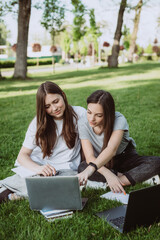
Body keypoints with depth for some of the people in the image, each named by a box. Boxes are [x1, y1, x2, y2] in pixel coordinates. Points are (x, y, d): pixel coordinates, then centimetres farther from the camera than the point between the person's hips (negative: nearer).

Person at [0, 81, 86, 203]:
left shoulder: (79, 114, 0)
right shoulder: (38, 123, 3)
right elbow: (22, 155, -3)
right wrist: (38, 168, -26)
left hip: (65, 169, 1)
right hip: (38, 165, -1)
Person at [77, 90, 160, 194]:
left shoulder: (119, 120, -27)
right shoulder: (83, 124, -19)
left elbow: (111, 150, -44)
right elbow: (89, 157, -24)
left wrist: (91, 168, -61)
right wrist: (108, 174, -41)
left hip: (125, 157, -2)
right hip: (102, 163, 2)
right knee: (82, 168, -33)